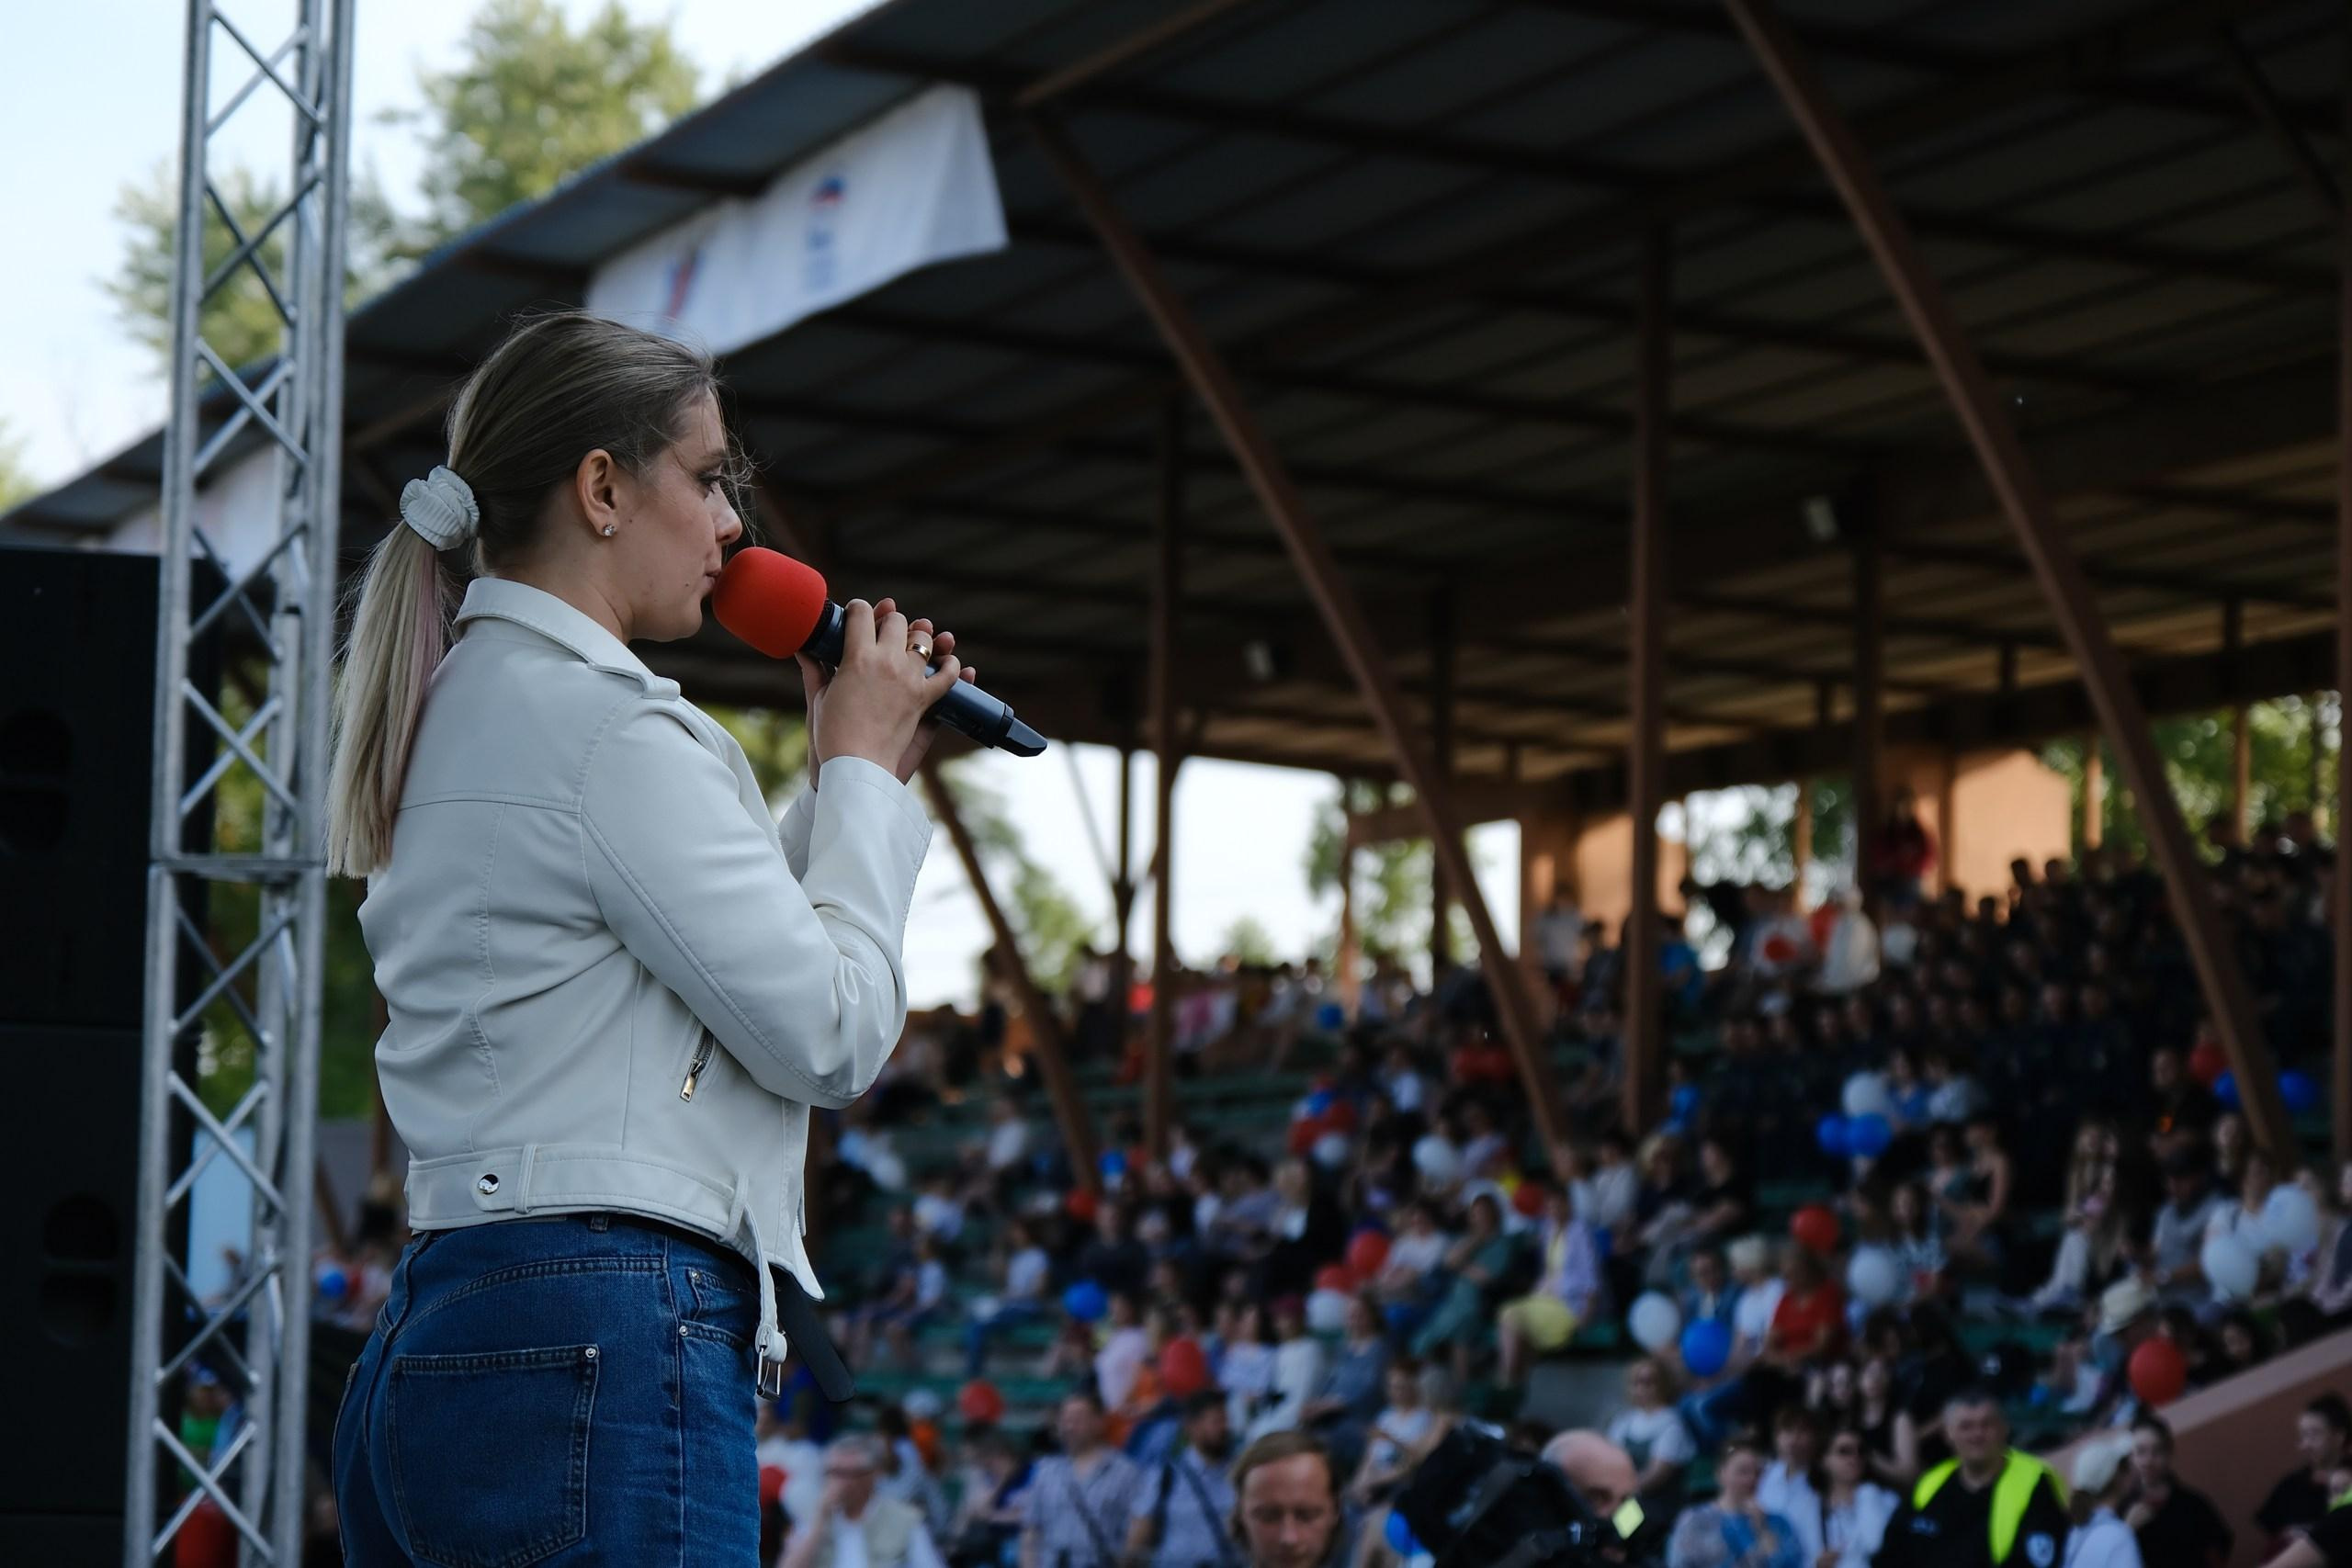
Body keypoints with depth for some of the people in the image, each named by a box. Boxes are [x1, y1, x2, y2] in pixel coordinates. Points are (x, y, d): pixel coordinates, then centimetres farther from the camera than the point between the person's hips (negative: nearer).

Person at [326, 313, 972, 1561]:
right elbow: (828, 1035, -10)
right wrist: (860, 769, 2)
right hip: (607, 1350, -10)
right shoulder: (609, 726, -11)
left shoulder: (465, 712, 19)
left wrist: (851, 772, 21)